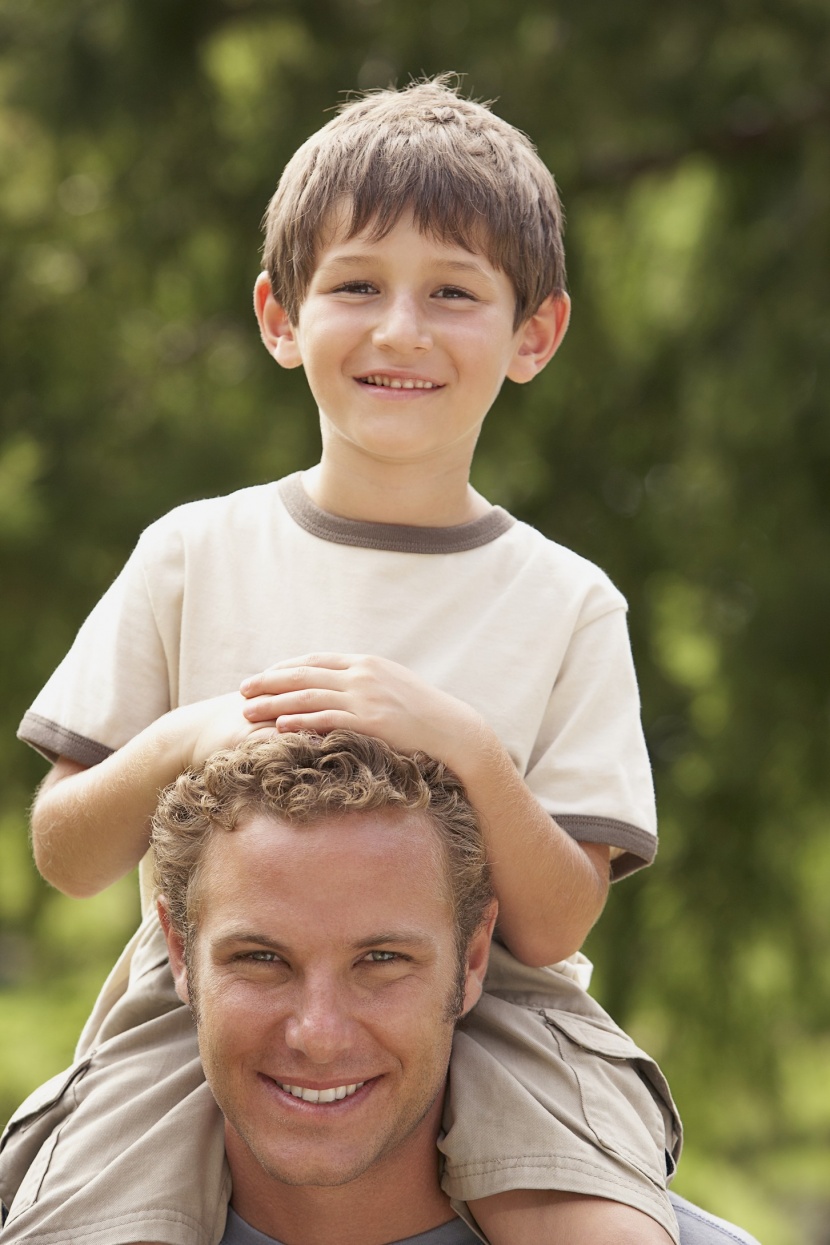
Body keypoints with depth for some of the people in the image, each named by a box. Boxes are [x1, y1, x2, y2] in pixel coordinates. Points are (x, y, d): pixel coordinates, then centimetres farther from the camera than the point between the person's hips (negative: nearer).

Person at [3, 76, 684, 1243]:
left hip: (486, 1009, 0)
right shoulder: (195, 555, 5)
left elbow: (552, 927, -4)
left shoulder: (565, 607, 3)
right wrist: (174, 750, -15)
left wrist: (463, 746, -21)